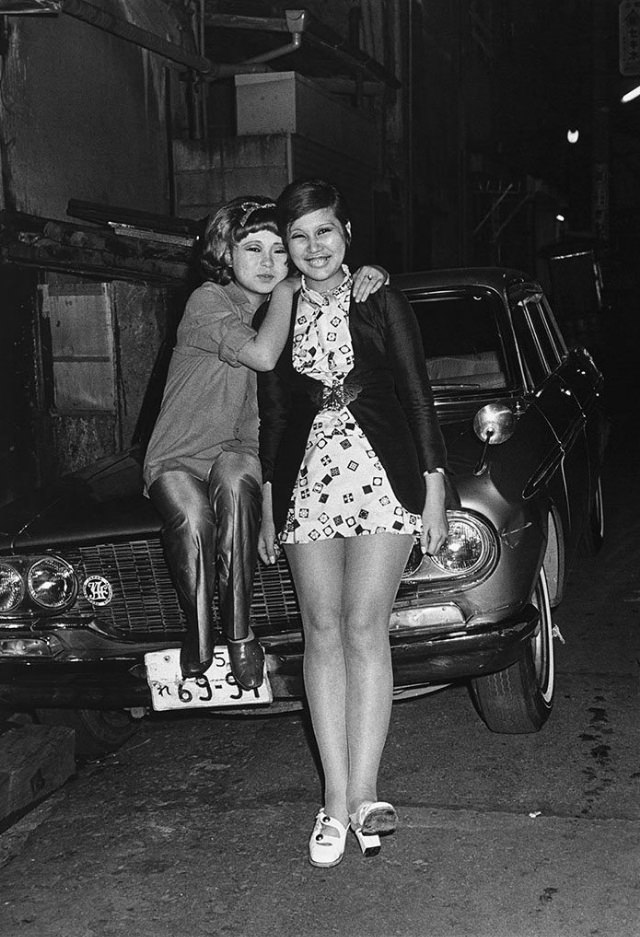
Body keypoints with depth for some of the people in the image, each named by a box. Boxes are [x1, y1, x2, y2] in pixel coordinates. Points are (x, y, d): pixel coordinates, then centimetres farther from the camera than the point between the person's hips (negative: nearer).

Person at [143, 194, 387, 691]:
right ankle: (198, 637, -16)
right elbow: (263, 356, -27)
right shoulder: (208, 301, -11)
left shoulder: (285, 308, 7)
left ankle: (239, 632, -29)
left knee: (234, 481, -34)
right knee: (193, 518, -36)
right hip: (178, 457, -3)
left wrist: (369, 274, -13)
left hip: (240, 452, 3)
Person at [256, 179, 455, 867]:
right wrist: (268, 508, 12)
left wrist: (434, 492, -1)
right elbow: (273, 417, 14)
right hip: (307, 481, 3)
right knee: (323, 633, -1)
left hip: (383, 474, -2)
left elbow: (418, 397, 3)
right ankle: (339, 801, 3)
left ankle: (360, 794, -2)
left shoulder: (382, 303, 4)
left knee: (364, 629, -8)